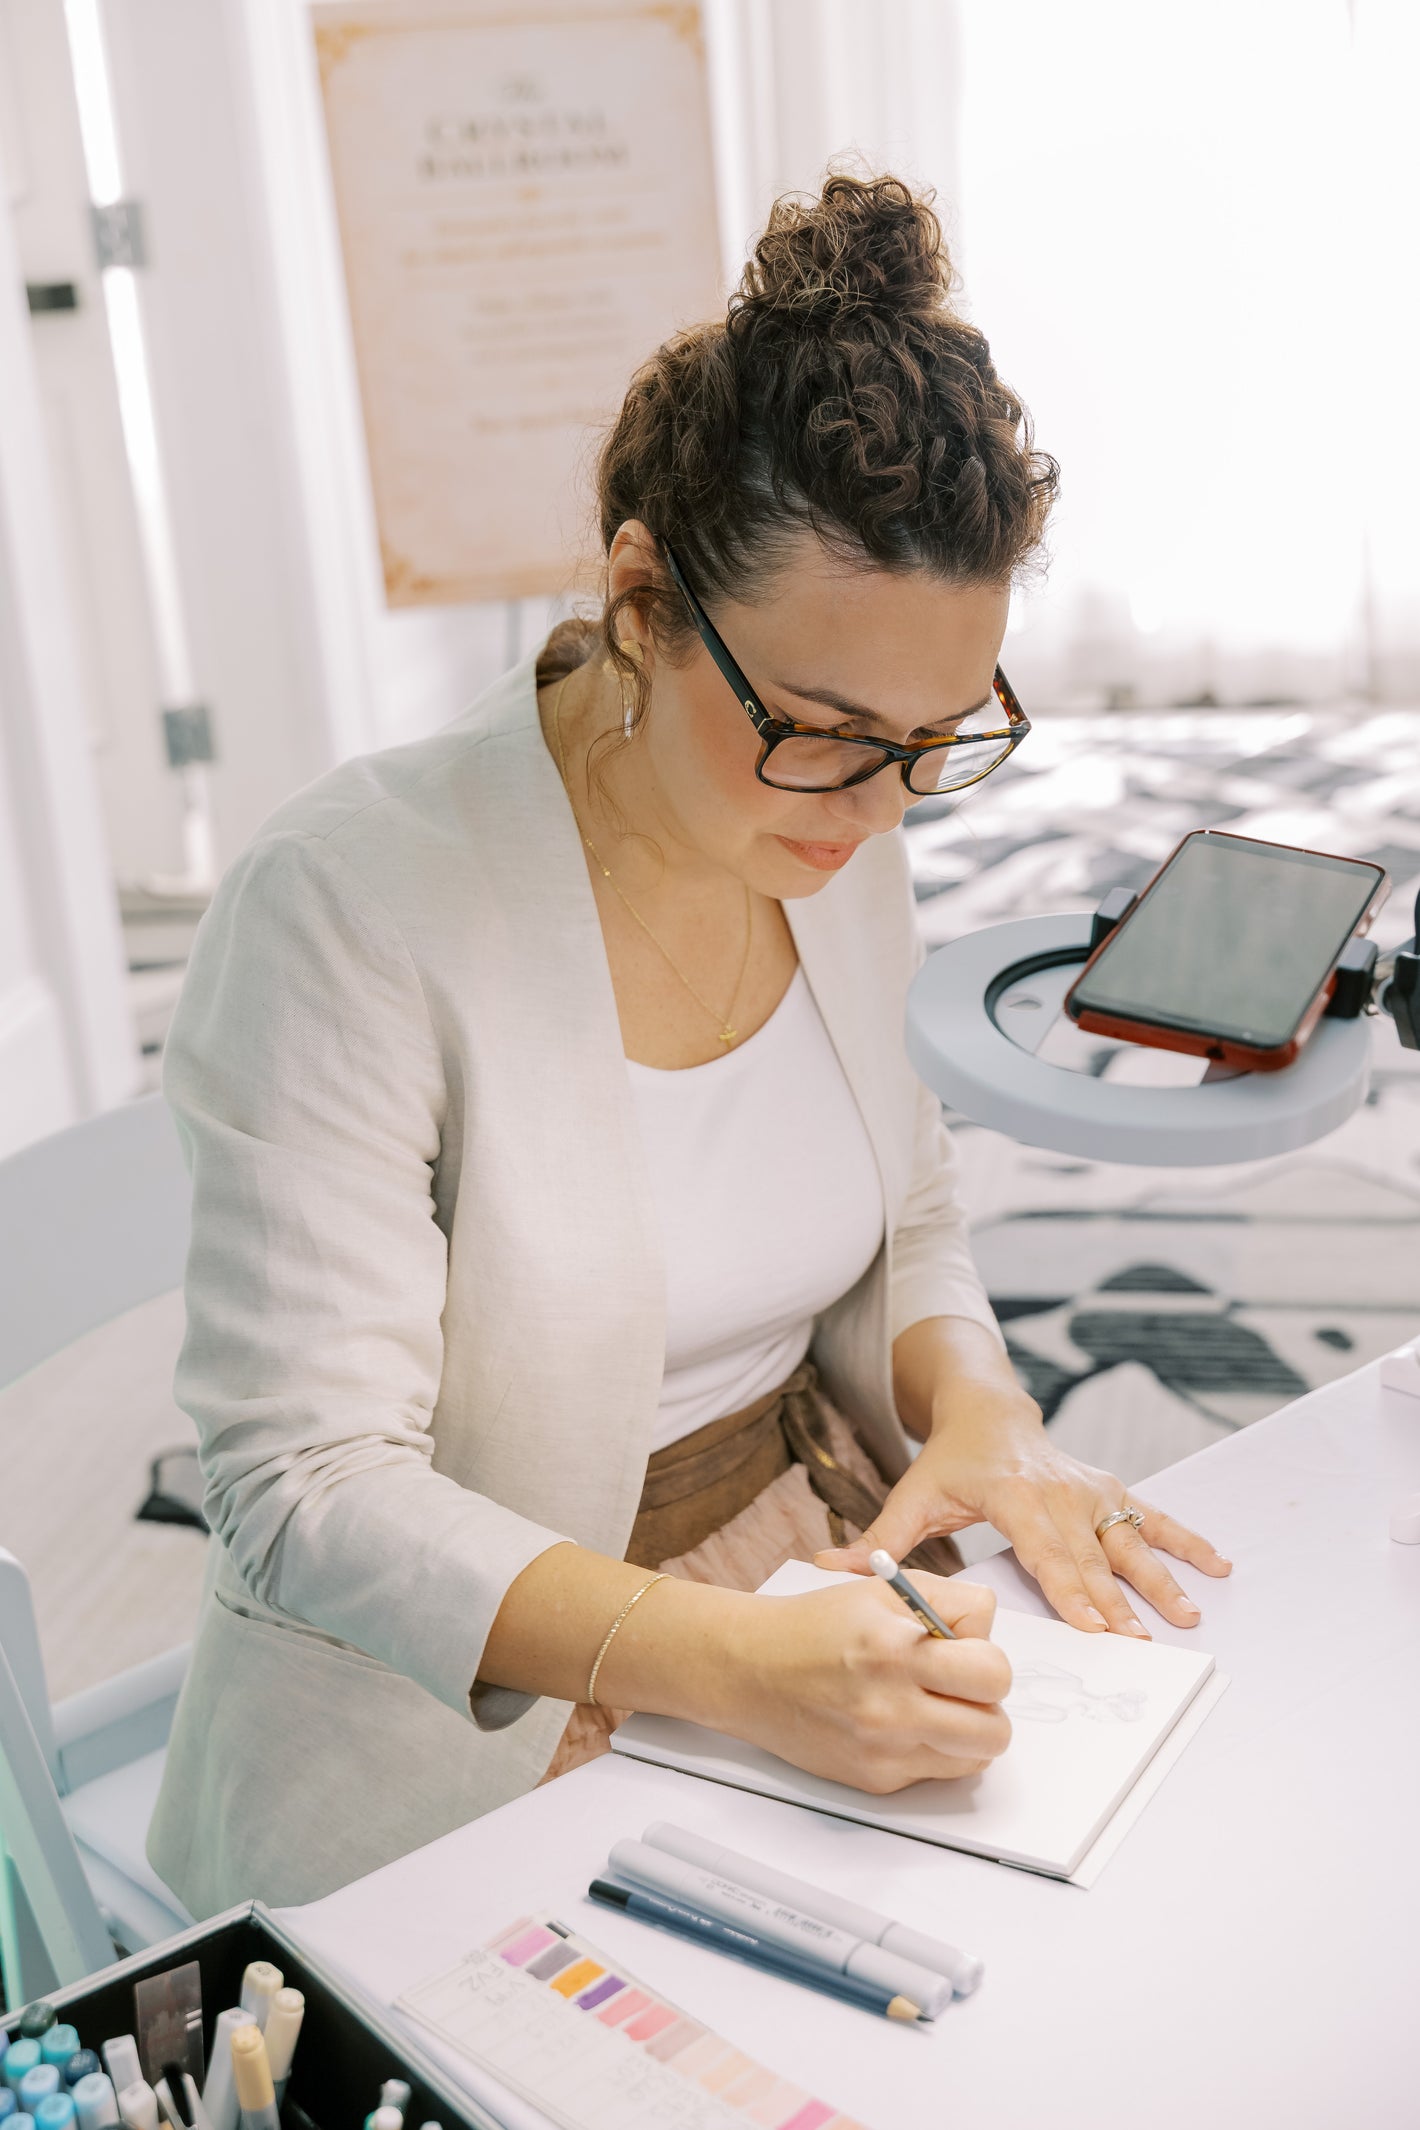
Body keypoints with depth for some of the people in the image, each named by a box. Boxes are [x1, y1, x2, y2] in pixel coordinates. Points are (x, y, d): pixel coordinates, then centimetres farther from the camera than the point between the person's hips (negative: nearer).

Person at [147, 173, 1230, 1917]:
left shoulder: (838, 841, -2)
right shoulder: (349, 905, -22)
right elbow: (307, 1488, -22)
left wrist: (973, 1403, -10)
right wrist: (719, 1662, -35)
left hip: (814, 1568, 7)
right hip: (477, 1738, -6)